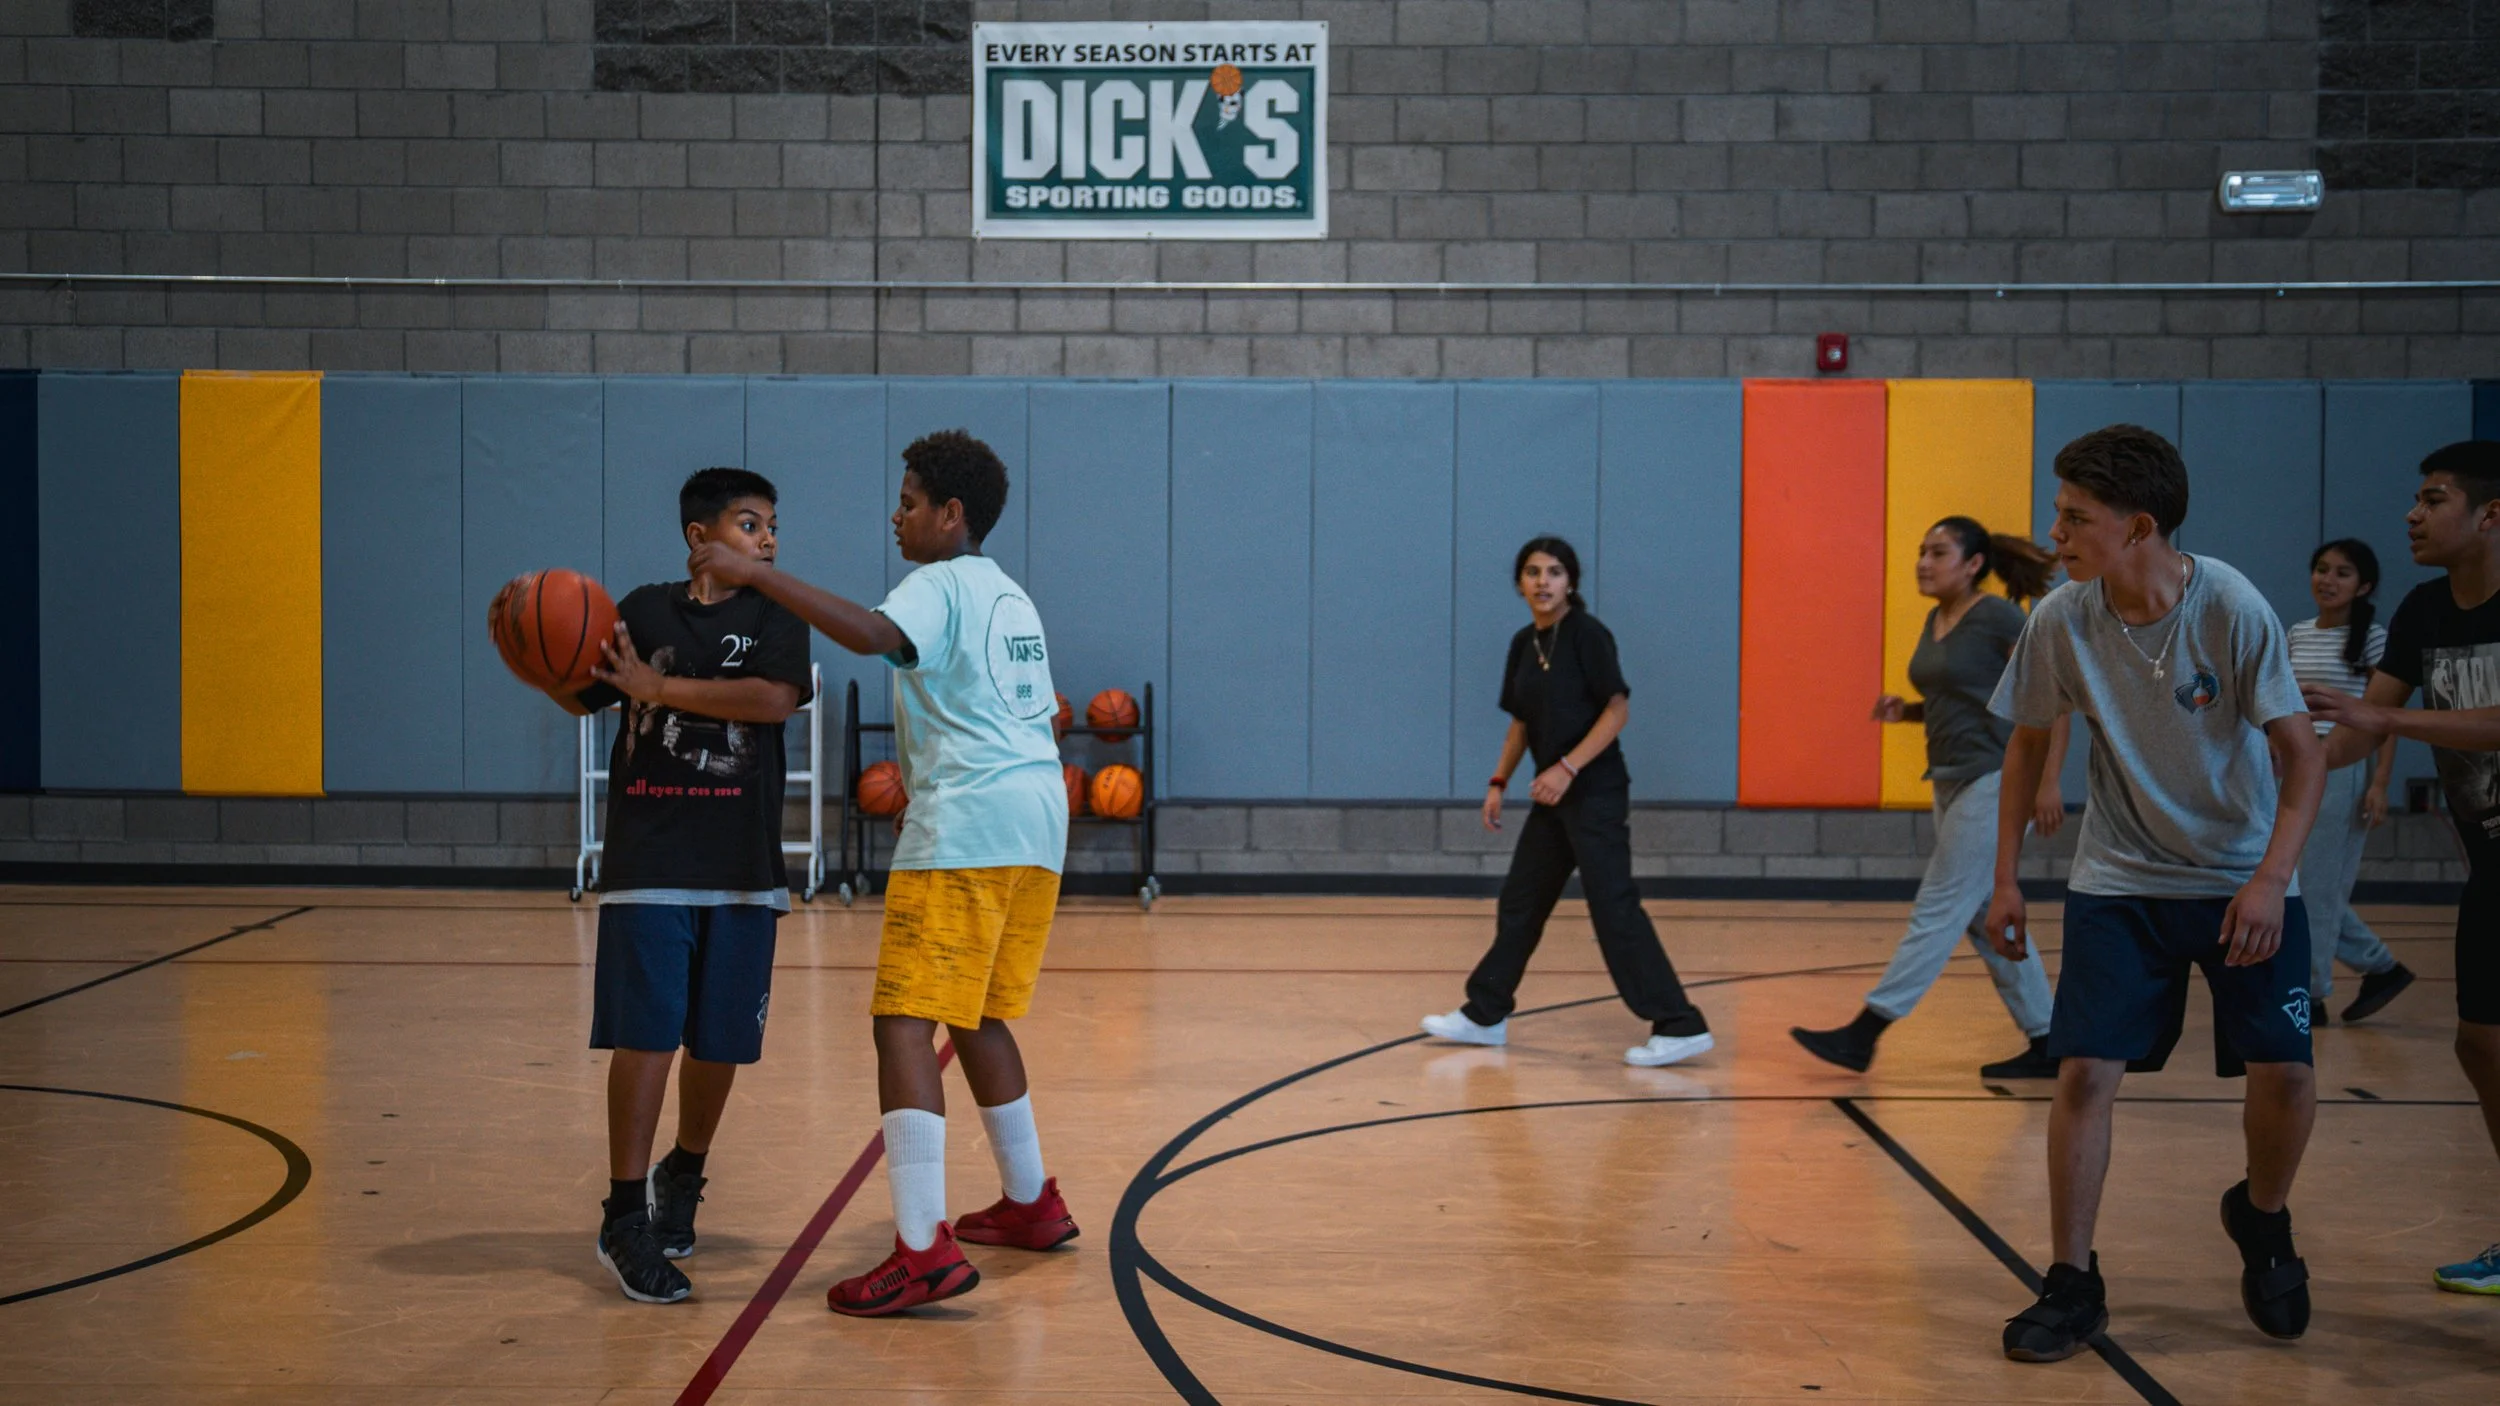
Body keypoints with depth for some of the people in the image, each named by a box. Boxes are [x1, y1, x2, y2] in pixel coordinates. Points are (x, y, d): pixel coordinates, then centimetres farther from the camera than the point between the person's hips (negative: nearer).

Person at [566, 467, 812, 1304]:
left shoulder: (774, 616, 2)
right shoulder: (644, 611, 5)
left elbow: (775, 697, -16)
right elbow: (583, 699, 12)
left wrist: (658, 687, -18)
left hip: (742, 871, 1)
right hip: (648, 863, -1)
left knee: (719, 1043, 8)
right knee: (644, 1035, -8)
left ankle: (683, 1179, 34)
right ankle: (624, 1219, 1)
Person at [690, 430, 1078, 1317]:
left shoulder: (940, 585, -4)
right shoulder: (1011, 597, 23)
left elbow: (869, 634, -26)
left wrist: (759, 576, -22)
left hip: (965, 827, -10)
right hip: (1036, 818, 10)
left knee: (905, 1021, -12)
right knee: (975, 1016, 23)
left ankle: (924, 1252, -21)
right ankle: (1031, 1203, 33)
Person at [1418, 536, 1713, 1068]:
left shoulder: (1586, 634, -11)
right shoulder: (1524, 643, 11)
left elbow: (1617, 708, -15)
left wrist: (1568, 768, -21)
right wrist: (1499, 781, 11)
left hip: (1596, 792, -8)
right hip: (1552, 795, 8)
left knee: (1614, 907, -11)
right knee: (1520, 903, 13)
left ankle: (1680, 1026, -7)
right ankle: (1485, 1015, 25)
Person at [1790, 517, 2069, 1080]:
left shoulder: (1998, 619, -12)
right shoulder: (1936, 621, 11)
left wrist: (2048, 782, -18)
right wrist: (1905, 711, 3)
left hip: (1995, 781, -9)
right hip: (1953, 781, 9)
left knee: (1938, 911, -7)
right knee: (1988, 918, 11)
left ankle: (1863, 1034, -8)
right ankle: (2045, 1045, 18)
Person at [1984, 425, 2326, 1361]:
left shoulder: (2231, 609, -20)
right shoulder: (2061, 620, -13)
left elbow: (2303, 756, -14)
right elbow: (2028, 743, 4)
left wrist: (2271, 879, -25)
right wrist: (2006, 879, 4)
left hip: (2243, 879, -1)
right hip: (2118, 881, 2)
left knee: (2284, 1073, -8)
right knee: (2083, 1072, -9)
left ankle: (2262, 1219, 25)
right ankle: (2072, 1285, 6)